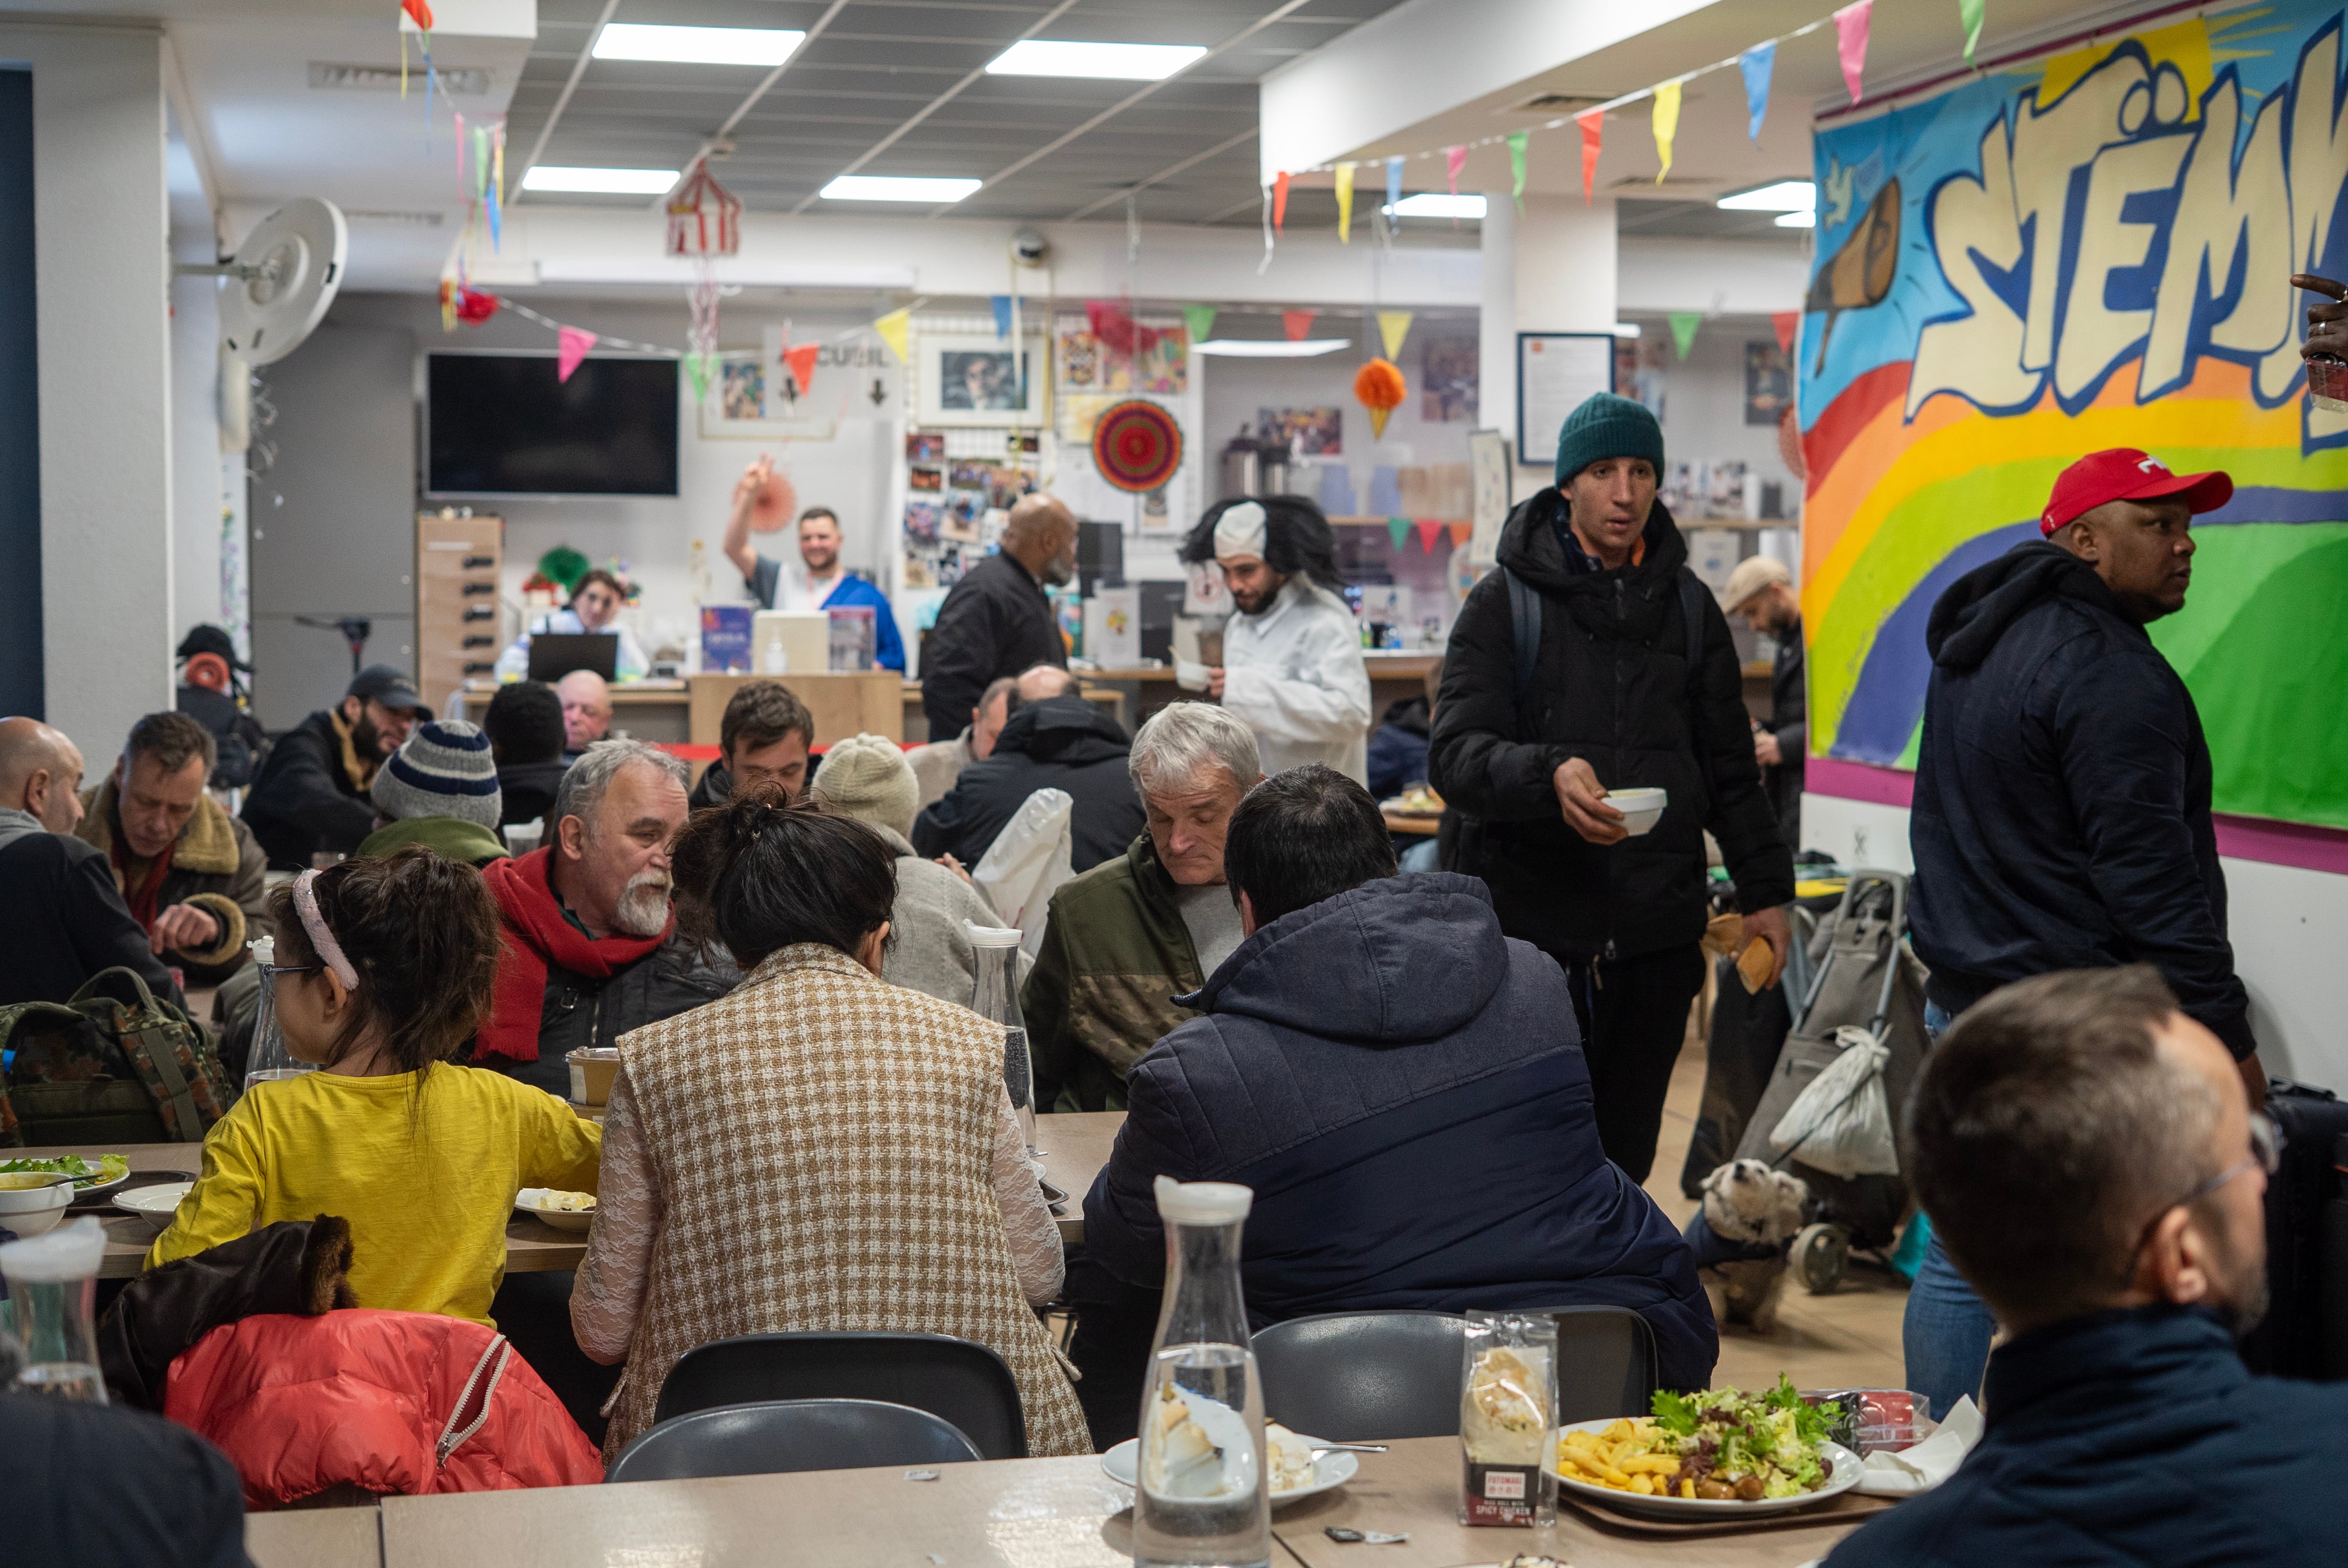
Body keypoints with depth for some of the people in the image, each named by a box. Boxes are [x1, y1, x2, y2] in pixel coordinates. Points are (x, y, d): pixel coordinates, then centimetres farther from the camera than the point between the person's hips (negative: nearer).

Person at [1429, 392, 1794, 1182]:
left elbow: (1730, 767, 21)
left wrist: (1765, 889, 14)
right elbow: (1455, 754, -9)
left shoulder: (1689, 606, 15)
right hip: (1530, 925, -3)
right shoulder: (1505, 603, 2)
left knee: (1624, 1162, 8)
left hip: (1657, 937, 4)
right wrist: (1548, 775, -28)